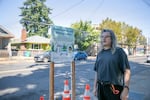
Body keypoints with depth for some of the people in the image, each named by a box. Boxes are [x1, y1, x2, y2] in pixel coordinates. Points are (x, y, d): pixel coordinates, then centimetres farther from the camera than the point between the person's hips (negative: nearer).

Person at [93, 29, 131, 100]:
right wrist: (95, 87, 11)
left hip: (114, 88, -4)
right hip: (101, 87, 5)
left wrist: (126, 89, -17)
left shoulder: (119, 51, -5)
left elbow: (127, 71, -10)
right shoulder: (100, 54, 9)